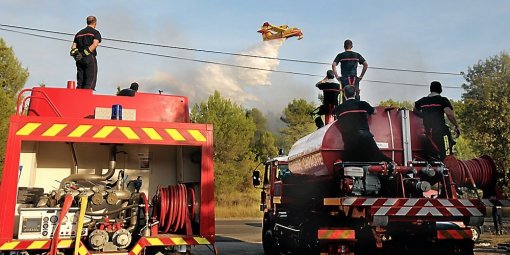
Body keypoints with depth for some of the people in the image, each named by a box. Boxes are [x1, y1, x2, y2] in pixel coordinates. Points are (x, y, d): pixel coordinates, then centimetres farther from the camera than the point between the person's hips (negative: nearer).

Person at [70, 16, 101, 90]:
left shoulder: (79, 33, 22)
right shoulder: (95, 32, 2)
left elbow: (73, 46, 14)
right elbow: (95, 44, -16)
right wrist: (86, 52, -18)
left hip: (79, 59, 6)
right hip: (90, 58, -6)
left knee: (80, 82, 9)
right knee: (90, 82, -9)